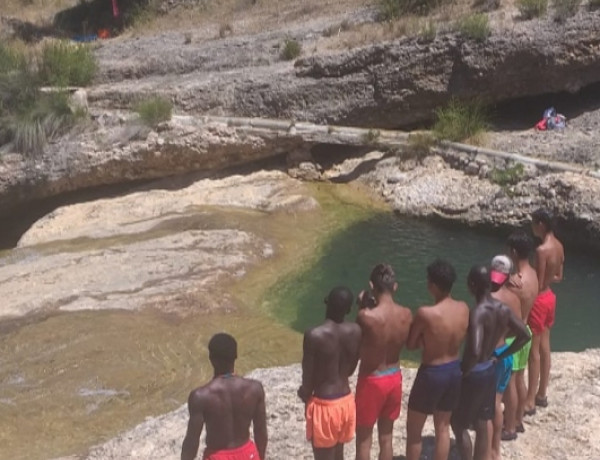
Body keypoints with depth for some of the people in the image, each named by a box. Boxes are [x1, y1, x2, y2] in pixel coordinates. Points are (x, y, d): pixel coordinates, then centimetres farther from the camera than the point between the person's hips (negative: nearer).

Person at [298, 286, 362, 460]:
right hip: (346, 401, 6)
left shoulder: (314, 335, -24)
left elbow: (308, 379, -15)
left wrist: (304, 393, 5)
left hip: (324, 405, -6)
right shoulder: (355, 331, -6)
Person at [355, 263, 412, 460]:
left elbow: (356, 346, -9)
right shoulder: (406, 315, -10)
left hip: (372, 381, -5)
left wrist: (362, 308, -6)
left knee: (364, 439, 11)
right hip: (394, 378, 5)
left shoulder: (367, 316, -26)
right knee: (386, 437, 20)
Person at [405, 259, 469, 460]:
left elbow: (410, 344, -12)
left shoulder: (425, 314, -26)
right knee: (443, 428, 21)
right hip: (455, 370, 6)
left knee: (413, 430, 13)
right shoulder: (463, 309, -8)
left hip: (432, 373, -6)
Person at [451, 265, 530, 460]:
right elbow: (524, 335, 7)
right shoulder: (503, 309, -3)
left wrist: (462, 371, -20)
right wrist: (499, 356, 10)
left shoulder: (477, 313, -28)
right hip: (490, 370, 8)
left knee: (458, 423, 11)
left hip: (474, 374, -8)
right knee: (483, 423, 21)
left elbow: (474, 352, -37)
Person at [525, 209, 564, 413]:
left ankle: (530, 402, 7)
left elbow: (538, 285, -23)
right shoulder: (558, 246, 2)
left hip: (539, 300, -9)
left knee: (533, 351, -1)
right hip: (550, 297, 9)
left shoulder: (542, 250, -26)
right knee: (544, 347, 17)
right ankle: (541, 394, 28)